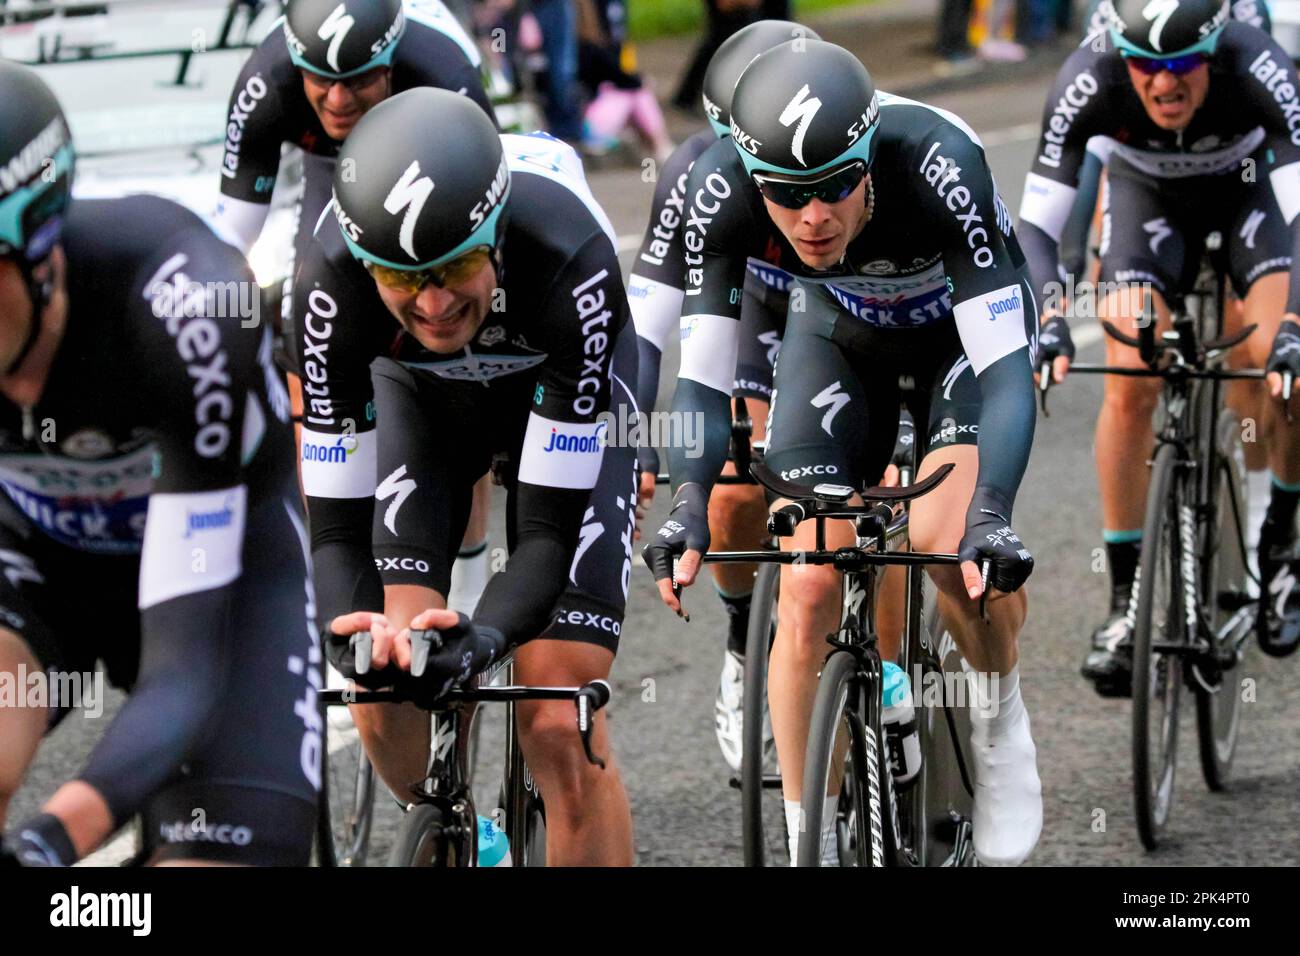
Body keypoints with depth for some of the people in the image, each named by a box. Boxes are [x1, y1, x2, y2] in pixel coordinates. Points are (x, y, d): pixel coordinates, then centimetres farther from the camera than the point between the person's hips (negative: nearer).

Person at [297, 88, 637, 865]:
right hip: (418, 389, 2)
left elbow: (551, 523, -37)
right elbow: (336, 520, -29)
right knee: (385, 684, -16)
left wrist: (486, 635, -55)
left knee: (558, 726, -16)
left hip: (566, 392, -2)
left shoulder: (568, 258, -41)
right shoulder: (333, 279, -35)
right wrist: (354, 629, -50)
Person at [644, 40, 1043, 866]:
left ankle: (1001, 715, 3)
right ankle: (807, 845, 3)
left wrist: (990, 514, -56)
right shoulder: (722, 193, -33)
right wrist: (689, 505, -48)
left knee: (947, 538, -27)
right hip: (839, 327, 2)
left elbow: (1005, 369, -42)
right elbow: (702, 380, -30)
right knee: (808, 588, -11)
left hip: (964, 323, -2)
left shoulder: (938, 166, -41)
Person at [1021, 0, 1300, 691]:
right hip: (1147, 191, 1)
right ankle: (1125, 602, -6)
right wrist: (1049, 319, -53)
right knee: (1129, 387, -18)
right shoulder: (1088, 82, -35)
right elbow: (1036, 225, -34)